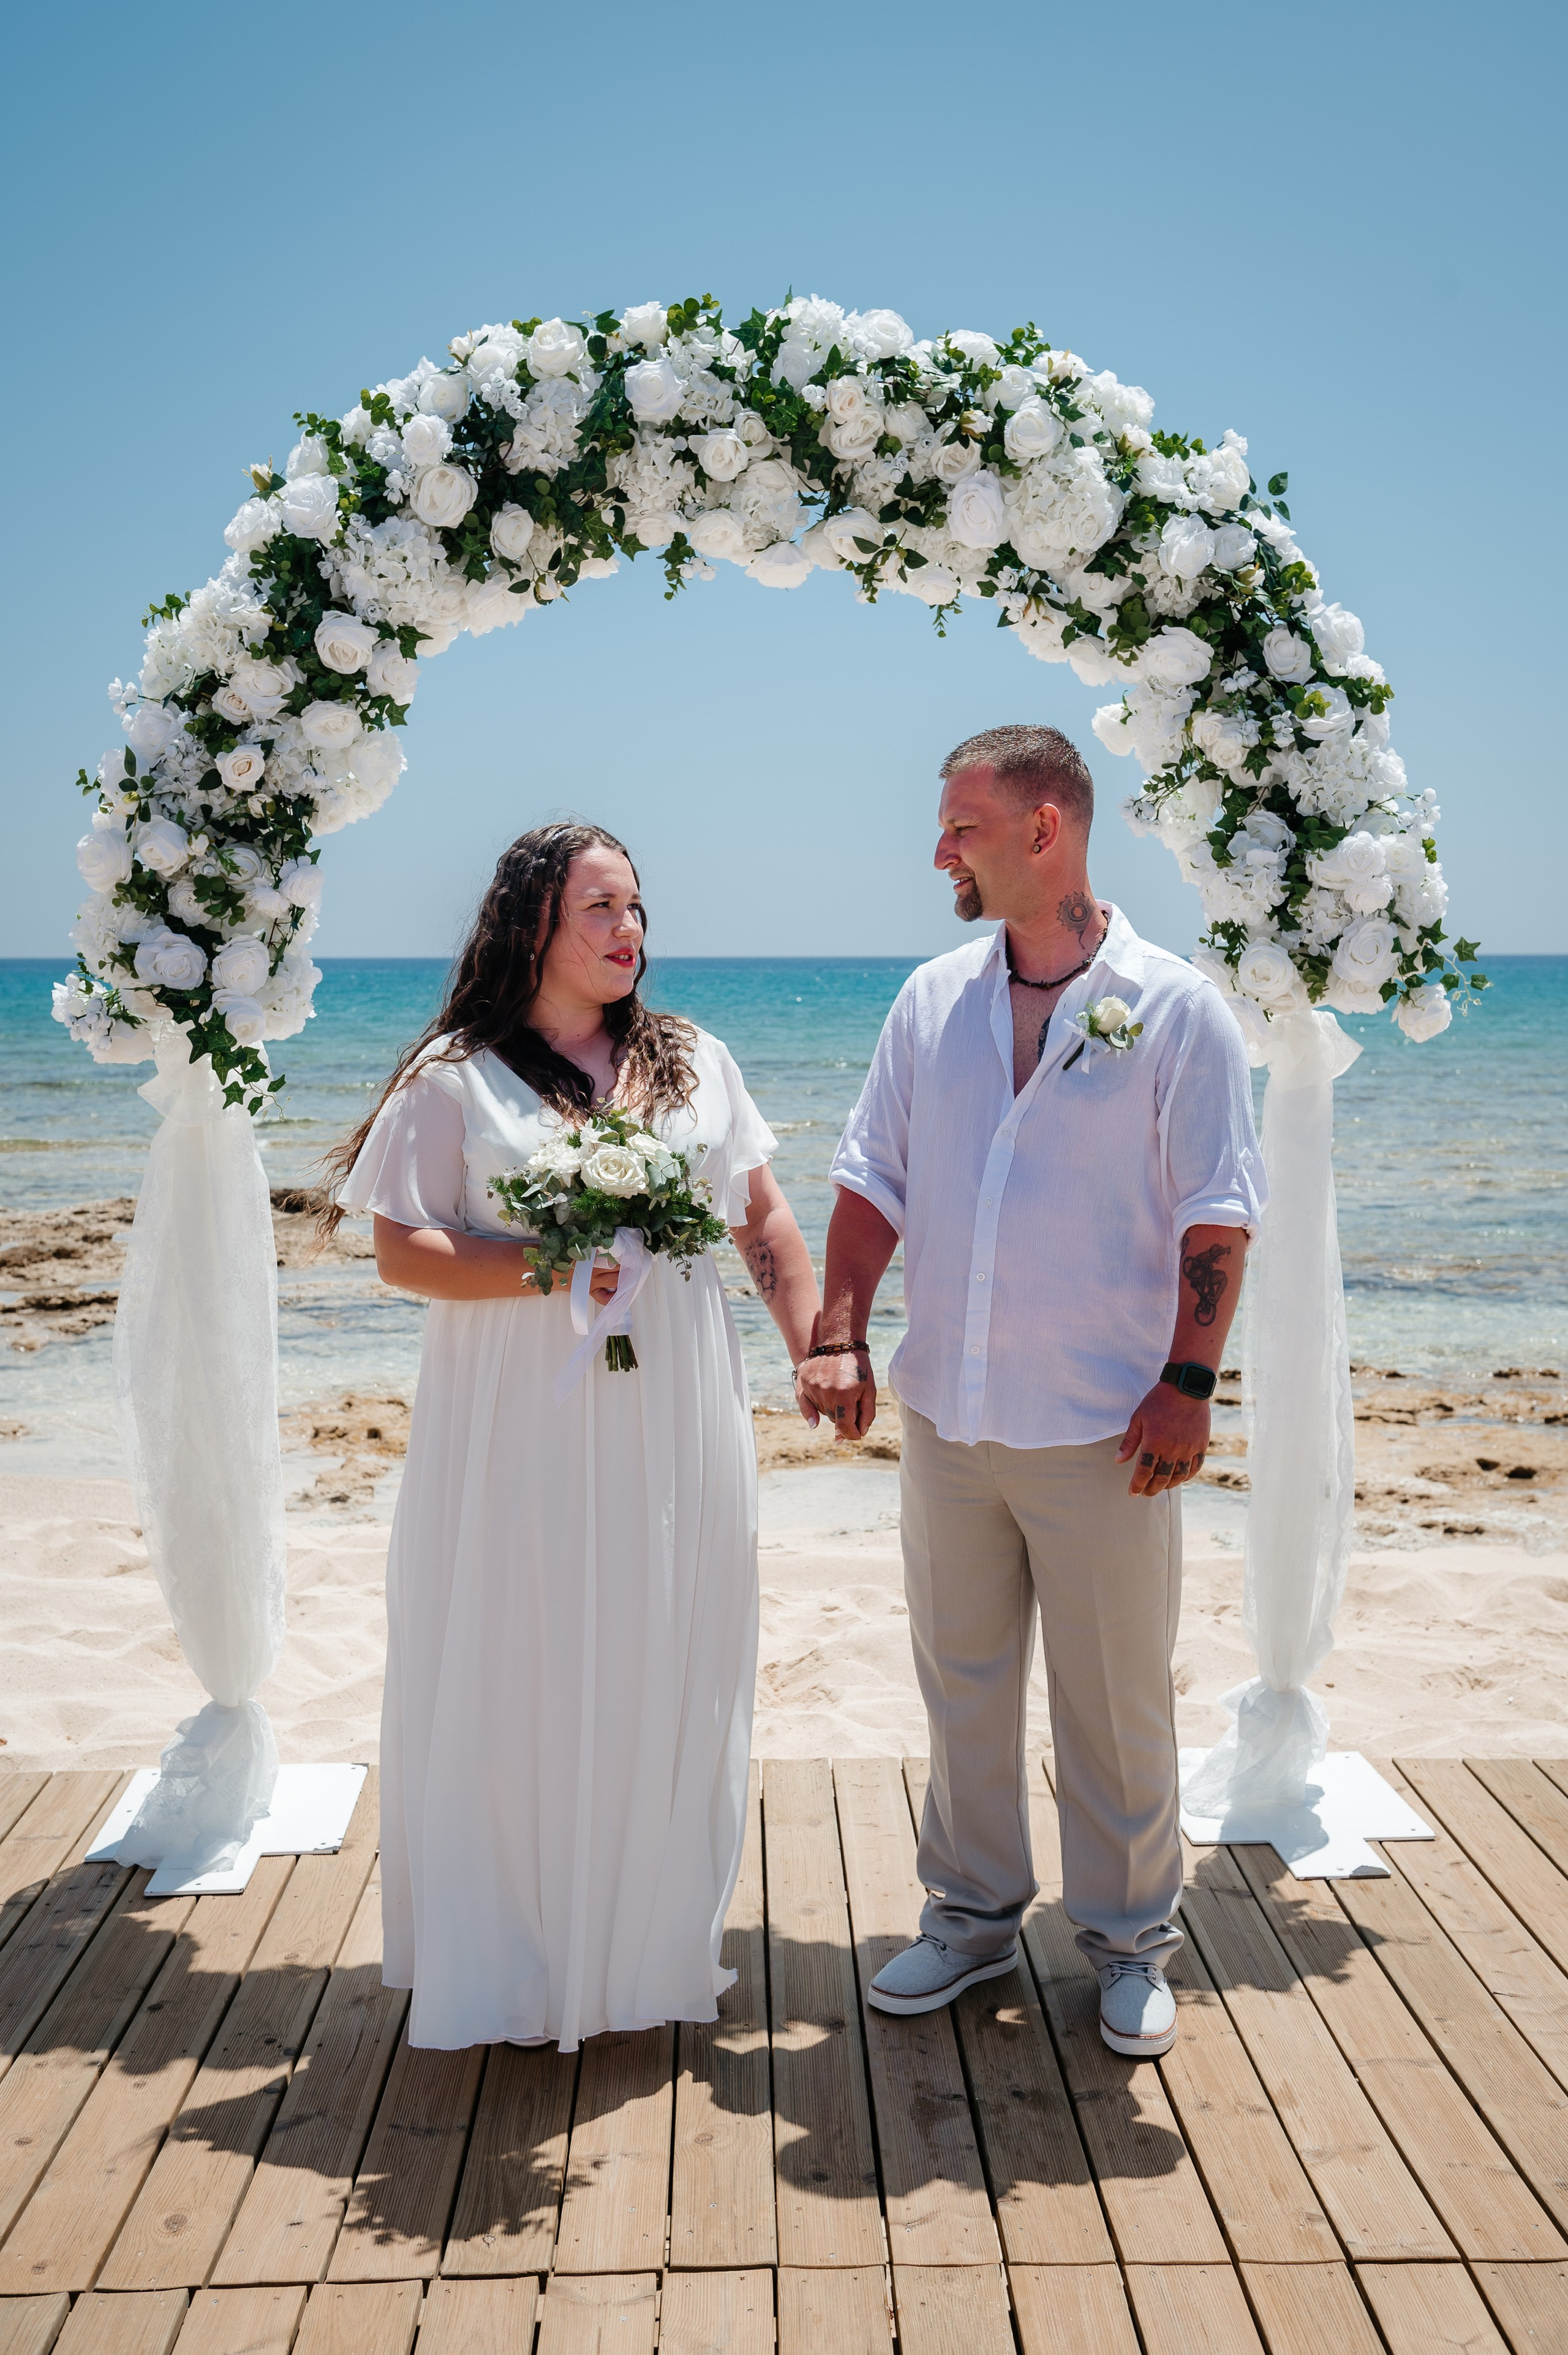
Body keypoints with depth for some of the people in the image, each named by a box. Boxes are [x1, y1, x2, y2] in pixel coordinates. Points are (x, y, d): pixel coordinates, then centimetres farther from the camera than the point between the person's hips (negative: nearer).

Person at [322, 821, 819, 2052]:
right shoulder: (457, 1076, 0)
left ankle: (651, 1944, 26)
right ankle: (507, 1960, 21)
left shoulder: (696, 1061, 10)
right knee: (516, 1679, 4)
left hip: (672, 1426, 3)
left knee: (662, 1673, 9)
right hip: (520, 1429, -3)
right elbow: (402, 1251, -5)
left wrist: (817, 1347, -2)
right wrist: (540, 1268, -19)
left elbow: (769, 1227, 10)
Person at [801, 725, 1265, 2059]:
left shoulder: (1174, 1009, -6)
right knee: (962, 1683, 15)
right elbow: (873, 1181, 9)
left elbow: (1218, 1213, -7)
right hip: (948, 1416, 4)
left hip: (1102, 1432, -4)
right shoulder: (932, 1001, 7)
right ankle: (974, 1912, 33)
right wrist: (841, 1337, -1)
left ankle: (1130, 1942, 27)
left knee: (1116, 1699, 8)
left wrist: (1188, 1381, -13)